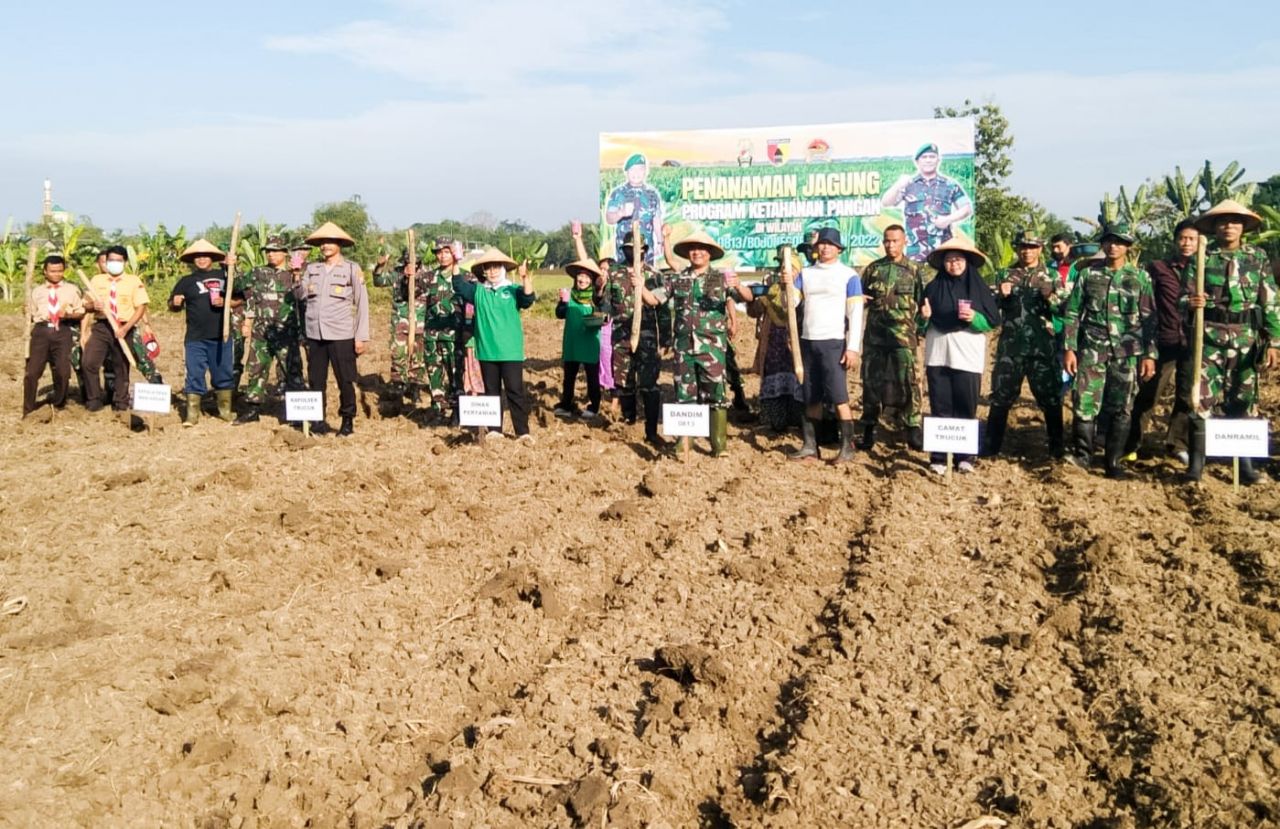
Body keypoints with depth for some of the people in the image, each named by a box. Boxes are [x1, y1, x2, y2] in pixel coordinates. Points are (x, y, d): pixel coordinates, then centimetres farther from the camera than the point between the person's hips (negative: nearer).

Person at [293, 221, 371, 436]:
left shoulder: (351, 269, -1)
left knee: (345, 380, 2)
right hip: (315, 335, 4)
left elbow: (362, 304, -2)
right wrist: (298, 279, -13)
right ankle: (318, 420, 19)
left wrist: (362, 336, -6)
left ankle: (348, 420, 15)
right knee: (315, 381, 8)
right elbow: (299, 295, 9)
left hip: (341, 335, -4)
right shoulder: (312, 269, 10)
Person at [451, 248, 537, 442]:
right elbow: (459, 286, -2)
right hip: (486, 351, 3)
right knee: (491, 391, 10)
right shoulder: (477, 290, 9)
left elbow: (528, 299, -16)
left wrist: (525, 278, -32)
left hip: (511, 351, -3)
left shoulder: (513, 290, 1)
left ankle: (522, 431, 0)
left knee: (515, 391, -3)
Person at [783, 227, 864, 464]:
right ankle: (810, 446, 14)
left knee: (839, 396, -10)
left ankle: (847, 447, -4)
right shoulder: (806, 273, 12)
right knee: (811, 398, 9)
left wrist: (853, 348, -12)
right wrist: (788, 286, -15)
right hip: (808, 341, 5)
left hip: (833, 342, -5)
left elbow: (855, 312, -5)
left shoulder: (848, 275, -1)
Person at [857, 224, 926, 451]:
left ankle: (913, 428, 2)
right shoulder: (873, 269, 9)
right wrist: (860, 300, -7)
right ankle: (868, 428, 14)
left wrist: (920, 326, -6)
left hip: (903, 336, -2)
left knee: (908, 381, -5)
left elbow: (922, 302, 5)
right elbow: (861, 298, 15)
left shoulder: (913, 270, 4)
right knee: (872, 381, 6)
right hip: (875, 334, 2)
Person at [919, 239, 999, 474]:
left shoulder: (979, 287, 5)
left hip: (967, 355, -1)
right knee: (939, 407, 1)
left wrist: (975, 318, -16)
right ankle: (938, 457, 4)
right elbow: (922, 322, 13)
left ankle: (965, 457, 9)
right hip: (938, 353, 1)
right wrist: (924, 317, -9)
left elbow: (993, 320, 2)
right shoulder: (933, 287, 9)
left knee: (966, 408, 0)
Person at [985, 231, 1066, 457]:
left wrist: (1050, 297, -19)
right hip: (1011, 345, 1)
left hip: (1042, 346, -1)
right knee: (1001, 395, 5)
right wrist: (1002, 296, -13)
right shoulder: (1006, 274, 11)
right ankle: (991, 445, 13)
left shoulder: (1051, 276, 7)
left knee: (1049, 396, 3)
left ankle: (1057, 446, 15)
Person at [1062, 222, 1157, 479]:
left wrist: (1150, 354, -2)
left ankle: (1113, 462, 13)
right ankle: (1082, 456, 9)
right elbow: (1072, 313, 5)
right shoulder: (1087, 274, 6)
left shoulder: (1140, 277, 6)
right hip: (1092, 350, 0)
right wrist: (1070, 348, -3)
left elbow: (1149, 319, 5)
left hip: (1127, 353, 0)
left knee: (1121, 409, 4)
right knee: (1085, 404, -5)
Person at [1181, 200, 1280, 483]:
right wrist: (1190, 303, -24)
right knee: (1202, 398, -5)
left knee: (1244, 400, 9)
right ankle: (1197, 460, 3)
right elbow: (1184, 297, 1)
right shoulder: (1201, 258, 2)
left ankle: (1245, 460, 19)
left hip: (1247, 340, 2)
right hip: (1208, 338, -2)